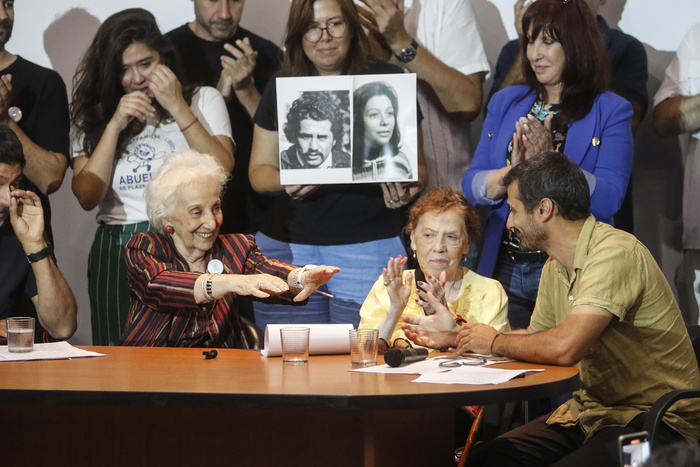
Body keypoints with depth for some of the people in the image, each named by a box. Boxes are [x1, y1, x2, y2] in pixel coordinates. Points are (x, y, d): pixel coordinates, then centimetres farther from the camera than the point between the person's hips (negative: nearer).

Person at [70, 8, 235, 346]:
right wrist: (115, 126, -6)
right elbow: (87, 197, 0)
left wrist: (178, 108, -9)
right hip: (117, 252, 2)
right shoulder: (95, 118, 11)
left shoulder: (203, 100, 8)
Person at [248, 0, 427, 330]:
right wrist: (286, 182, -9)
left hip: (370, 247, -2)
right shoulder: (280, 91, 11)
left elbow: (416, 164, 8)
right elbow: (260, 169, 13)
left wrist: (407, 187, -15)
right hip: (289, 248, 2)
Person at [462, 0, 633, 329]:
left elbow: (608, 200, -13)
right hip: (504, 268, 4)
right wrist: (514, 171, -15)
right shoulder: (505, 103, 12)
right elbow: (472, 186, 5)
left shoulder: (611, 112, -1)